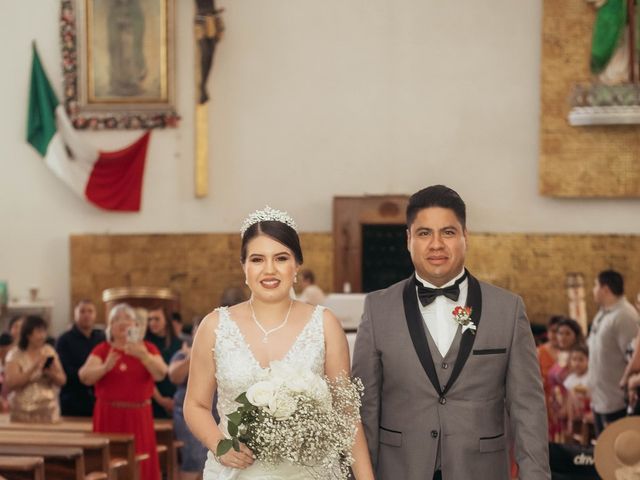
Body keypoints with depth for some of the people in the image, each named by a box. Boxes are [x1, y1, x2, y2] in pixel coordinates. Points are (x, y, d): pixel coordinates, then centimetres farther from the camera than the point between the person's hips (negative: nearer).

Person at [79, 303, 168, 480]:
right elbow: (84, 376, -8)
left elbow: (161, 374, -9)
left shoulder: (147, 348, 6)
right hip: (108, 416, 0)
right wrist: (105, 367, -27)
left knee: (139, 464, -3)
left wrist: (143, 356, -26)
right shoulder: (102, 349, 5)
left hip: (138, 417, 0)